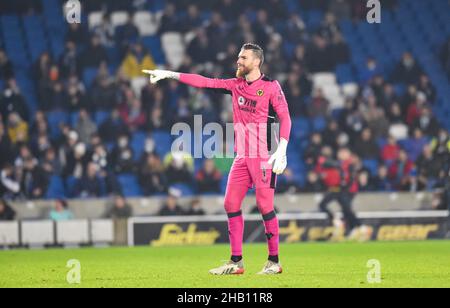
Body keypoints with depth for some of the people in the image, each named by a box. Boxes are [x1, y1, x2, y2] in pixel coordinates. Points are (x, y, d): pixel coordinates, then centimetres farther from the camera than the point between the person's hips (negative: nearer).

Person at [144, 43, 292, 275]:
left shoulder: (271, 86, -5)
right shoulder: (236, 85, 12)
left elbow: (285, 118, -9)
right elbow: (204, 82, 10)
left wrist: (281, 151, -19)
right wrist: (169, 75, 5)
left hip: (264, 157, -7)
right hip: (242, 157, 7)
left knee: (264, 205, -9)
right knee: (231, 204, 2)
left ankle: (274, 262, 1)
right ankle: (236, 262, 7)